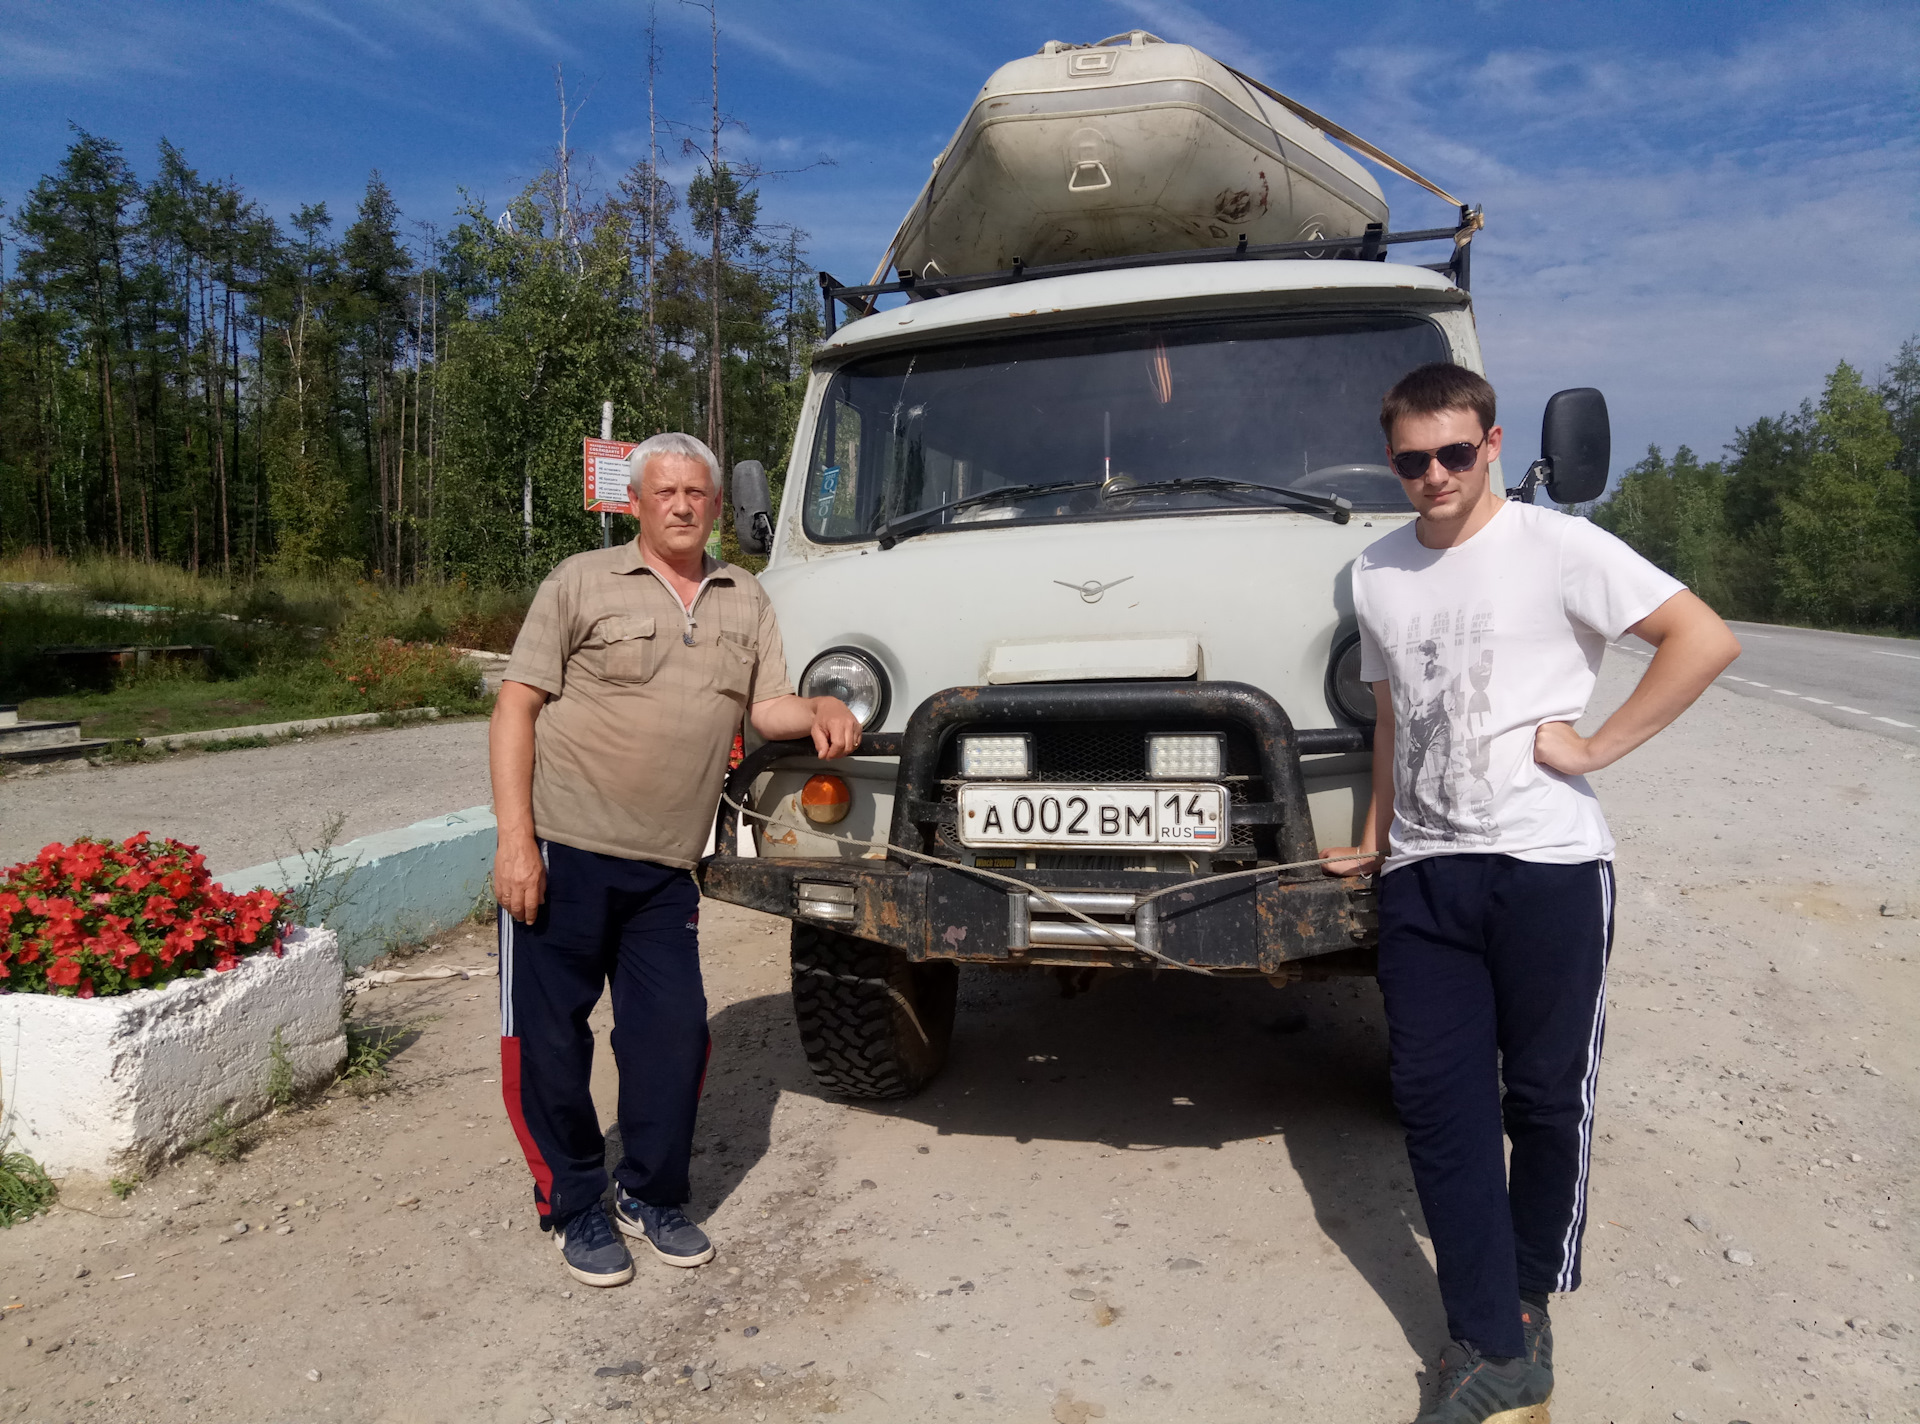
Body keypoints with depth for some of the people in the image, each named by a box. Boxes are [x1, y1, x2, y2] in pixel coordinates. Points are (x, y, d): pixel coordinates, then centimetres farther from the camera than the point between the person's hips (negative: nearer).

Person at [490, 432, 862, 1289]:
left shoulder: (745, 601, 13)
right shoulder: (582, 584, -1)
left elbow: (766, 707, 10)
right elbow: (516, 708, -5)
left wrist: (820, 711, -13)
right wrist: (514, 839, -13)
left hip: (664, 867, 4)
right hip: (561, 852, -3)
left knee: (674, 1034, 7)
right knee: (549, 1038, 3)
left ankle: (649, 1196, 27)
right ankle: (574, 1207, 22)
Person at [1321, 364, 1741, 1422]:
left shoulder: (1556, 546, -4)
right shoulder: (1376, 574, 12)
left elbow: (1705, 639, -9)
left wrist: (1594, 747, -12)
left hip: (1547, 863, -4)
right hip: (1422, 874, 5)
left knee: (1546, 1099, 6)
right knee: (1438, 1104, 1)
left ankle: (1528, 1299, 28)